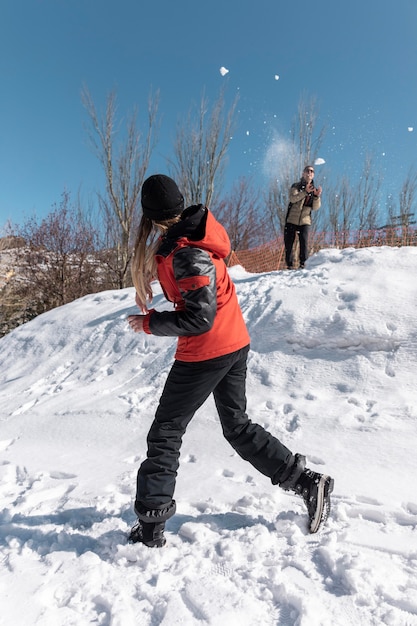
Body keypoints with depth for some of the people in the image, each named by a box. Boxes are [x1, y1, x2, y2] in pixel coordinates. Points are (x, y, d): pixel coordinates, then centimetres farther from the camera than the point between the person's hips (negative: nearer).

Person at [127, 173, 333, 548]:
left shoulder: (185, 253, -23)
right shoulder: (193, 235, 3)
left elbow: (200, 317, -25)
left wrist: (149, 323, -15)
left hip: (206, 352, -9)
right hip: (235, 344, 9)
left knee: (165, 433, 5)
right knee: (238, 426, 20)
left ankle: (150, 526, 18)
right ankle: (308, 483, 25)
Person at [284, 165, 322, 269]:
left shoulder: (314, 189, 10)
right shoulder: (296, 186, 3)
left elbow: (315, 207, -1)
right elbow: (292, 198, -18)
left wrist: (317, 196, -19)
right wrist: (305, 192, -30)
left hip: (305, 221, 1)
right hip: (291, 220, -1)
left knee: (304, 242, -15)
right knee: (288, 244, 0)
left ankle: (303, 264, -8)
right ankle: (289, 265, 10)